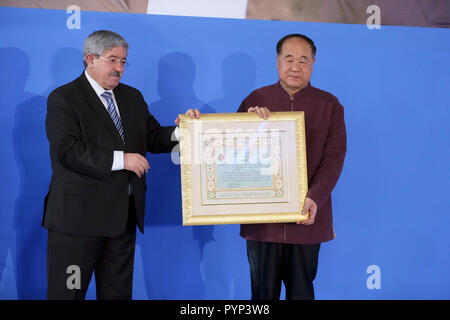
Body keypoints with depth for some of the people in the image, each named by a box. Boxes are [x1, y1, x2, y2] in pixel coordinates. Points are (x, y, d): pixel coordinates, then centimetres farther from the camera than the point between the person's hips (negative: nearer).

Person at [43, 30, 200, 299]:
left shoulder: (133, 97, 16)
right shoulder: (63, 98, -5)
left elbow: (153, 138, 13)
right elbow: (67, 151, -17)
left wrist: (181, 130, -7)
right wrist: (119, 159, -22)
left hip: (124, 215, 6)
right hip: (79, 215, -6)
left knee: (118, 292, 15)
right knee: (68, 292, 3)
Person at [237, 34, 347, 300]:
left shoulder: (329, 105, 5)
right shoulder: (256, 100, 7)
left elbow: (334, 158, -2)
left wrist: (314, 198, -17)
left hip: (306, 218, 0)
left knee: (301, 290, 11)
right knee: (263, 291, 8)